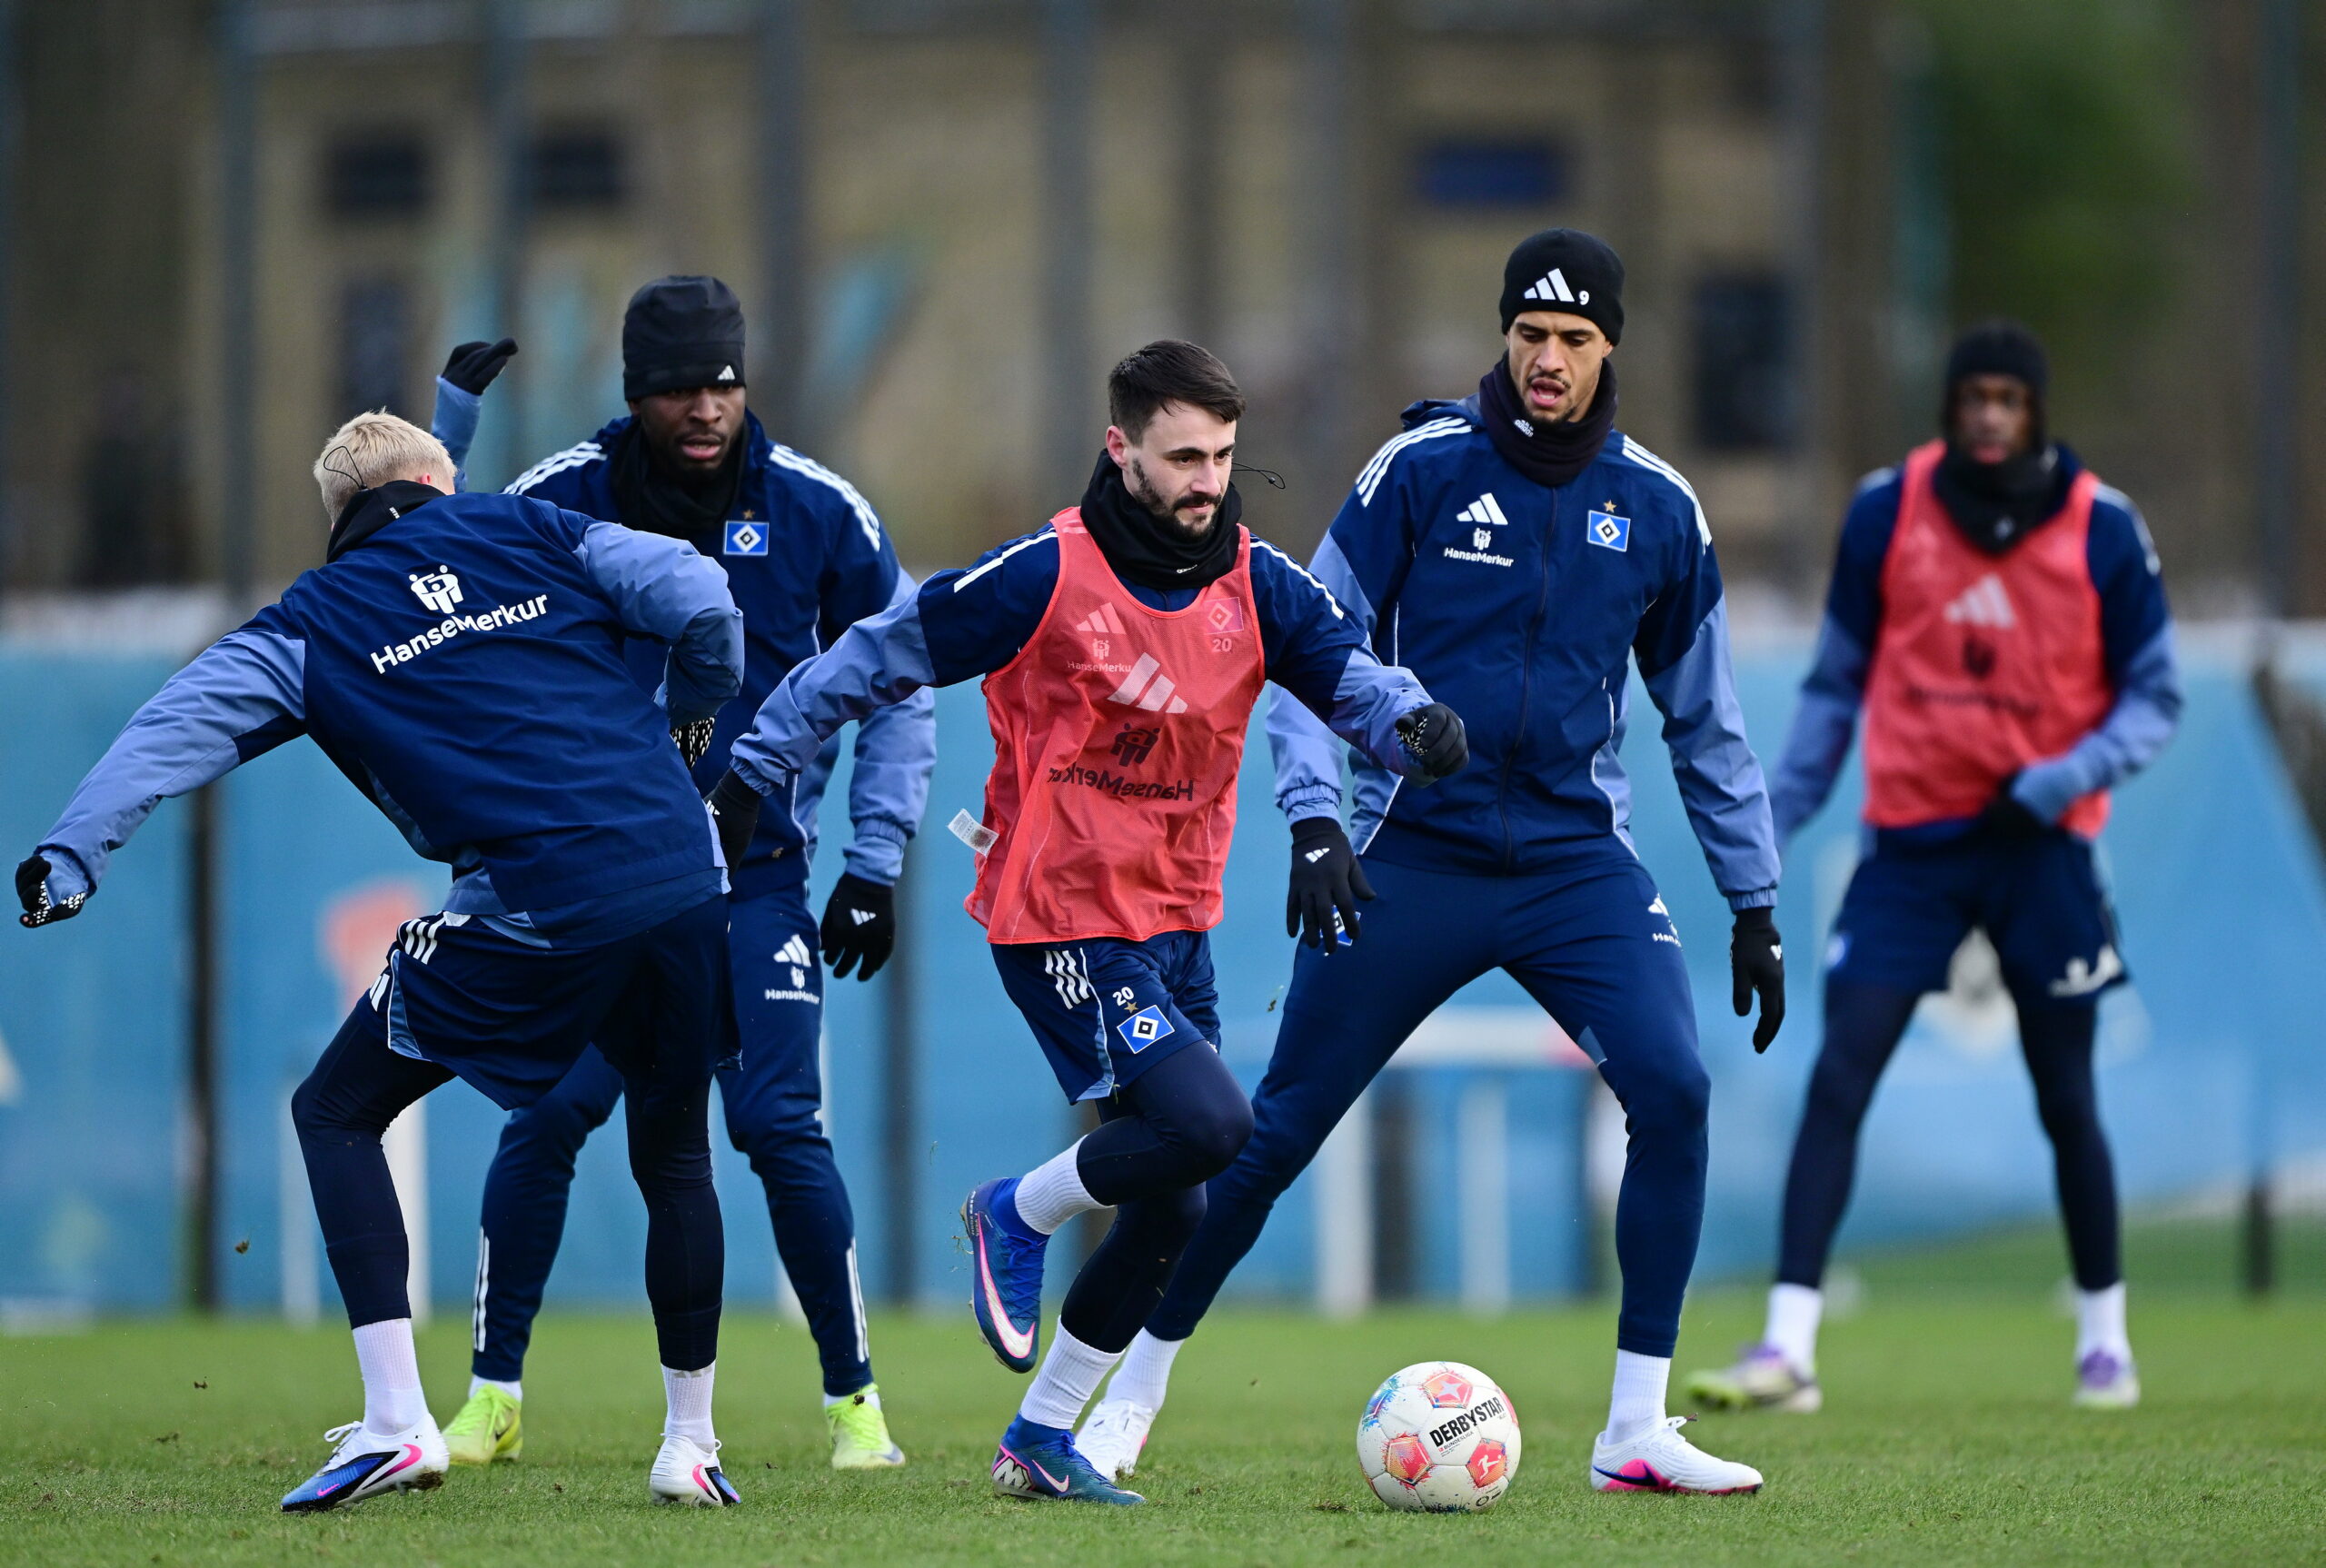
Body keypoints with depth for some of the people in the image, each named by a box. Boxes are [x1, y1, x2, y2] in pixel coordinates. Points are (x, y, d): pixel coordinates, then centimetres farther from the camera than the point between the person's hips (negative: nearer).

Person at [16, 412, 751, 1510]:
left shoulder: (310, 625, 12)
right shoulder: (531, 533, 17)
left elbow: (181, 725, -1)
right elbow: (704, 605, 9)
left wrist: (70, 857, -6)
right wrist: (686, 714, 28)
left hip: (533, 914, -3)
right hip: (683, 878, 3)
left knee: (335, 1112, 11)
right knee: (674, 1152, 24)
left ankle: (395, 1421, -2)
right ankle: (690, 1442, 24)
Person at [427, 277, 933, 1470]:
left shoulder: (812, 511, -3)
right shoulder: (562, 499, -4)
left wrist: (875, 864, 2)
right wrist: (450, 422, -10)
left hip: (755, 873, 0)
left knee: (781, 1126, -10)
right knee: (546, 1114, -9)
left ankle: (853, 1396, 6)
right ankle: (494, 1394, 5)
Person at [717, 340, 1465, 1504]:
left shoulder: (1256, 584, 0)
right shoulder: (1044, 577, -14)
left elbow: (1347, 673, -8)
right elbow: (877, 657, -7)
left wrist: (1413, 725, -32)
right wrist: (747, 776, -4)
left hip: (1176, 925, 6)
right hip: (1060, 918, -6)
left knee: (1172, 1211, 6)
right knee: (1207, 1123, -23)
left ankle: (1041, 1442, 21)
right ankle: (1018, 1217, 4)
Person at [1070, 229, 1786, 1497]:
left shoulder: (1657, 509, 4)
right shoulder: (1422, 469, -5)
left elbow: (1704, 717, 14)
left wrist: (1754, 905, 14)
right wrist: (1314, 823, -16)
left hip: (1577, 860, 2)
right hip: (1412, 858, -2)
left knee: (1673, 1093, -18)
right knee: (1278, 1130, -1)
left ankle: (1637, 1433, -10)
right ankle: (1131, 1398, 17)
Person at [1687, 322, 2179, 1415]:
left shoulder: (2102, 529, -5)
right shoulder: (1887, 511, -2)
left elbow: (2153, 699, 1)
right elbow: (1836, 680, 8)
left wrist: (2062, 779, -16)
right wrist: (1778, 819, 3)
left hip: (2040, 841, -1)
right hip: (1912, 834, 1)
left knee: (2065, 1101, 6)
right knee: (1837, 1081, -11)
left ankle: (2104, 1340, 25)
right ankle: (1788, 1345, -14)